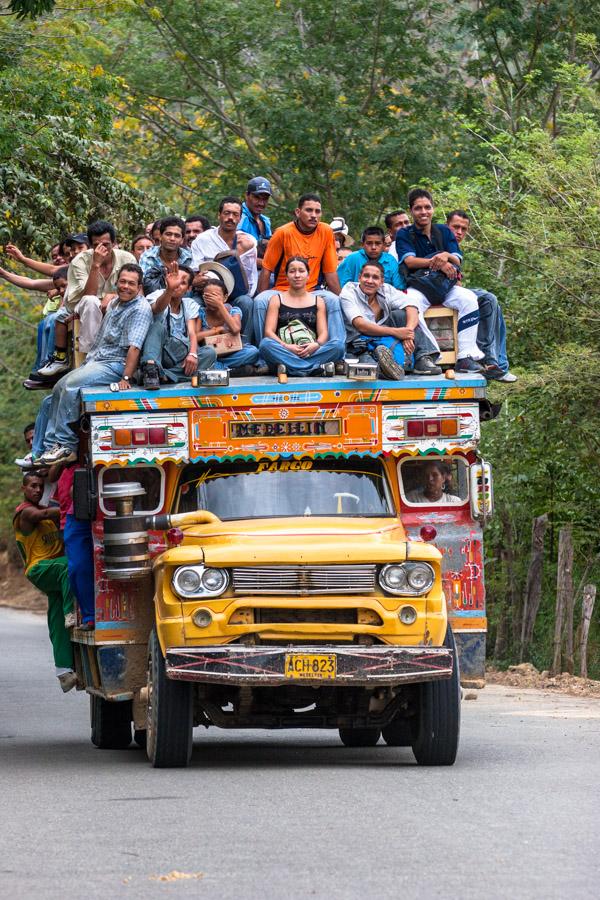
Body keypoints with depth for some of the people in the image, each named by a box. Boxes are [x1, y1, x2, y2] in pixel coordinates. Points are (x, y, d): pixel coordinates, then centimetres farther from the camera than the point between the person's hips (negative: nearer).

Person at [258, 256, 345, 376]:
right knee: (265, 344, -34)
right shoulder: (277, 299, 13)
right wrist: (286, 347, -17)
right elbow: (269, 331, 2)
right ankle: (317, 368, -38)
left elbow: (323, 333, 8)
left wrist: (316, 345, -16)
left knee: (338, 345, -26)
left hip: (311, 352, 1)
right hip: (284, 352, -1)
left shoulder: (318, 301, 18)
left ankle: (289, 368, -37)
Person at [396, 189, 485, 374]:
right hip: (418, 286, -3)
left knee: (468, 298, -25)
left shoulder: (444, 232, 15)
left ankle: (465, 357, -27)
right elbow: (410, 261, -9)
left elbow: (457, 261, 4)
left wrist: (446, 256, -20)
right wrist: (438, 263, -21)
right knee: (411, 303, -37)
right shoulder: (404, 234, 7)